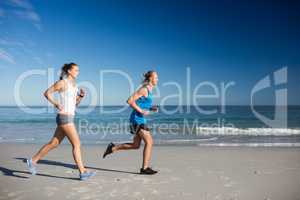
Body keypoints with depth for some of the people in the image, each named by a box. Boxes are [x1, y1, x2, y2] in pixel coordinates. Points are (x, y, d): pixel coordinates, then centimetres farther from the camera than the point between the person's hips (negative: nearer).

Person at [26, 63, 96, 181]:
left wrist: (81, 96, 2)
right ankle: (83, 173, -1)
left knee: (54, 143, 15)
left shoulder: (74, 84, 17)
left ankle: (33, 161, 29)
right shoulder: (62, 82, -8)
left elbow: (76, 103, 21)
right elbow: (47, 93, -6)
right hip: (65, 117, -9)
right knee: (77, 144, -7)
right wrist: (56, 104, -19)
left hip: (69, 118, 9)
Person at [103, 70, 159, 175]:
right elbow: (130, 101, -19)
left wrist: (151, 108, 9)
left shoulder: (149, 90, 16)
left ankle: (113, 148, 23)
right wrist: (141, 111, -18)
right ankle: (145, 168, -1)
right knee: (149, 142, -9)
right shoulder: (144, 89, -13)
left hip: (140, 119, 10)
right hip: (137, 119, -10)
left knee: (135, 145, 13)